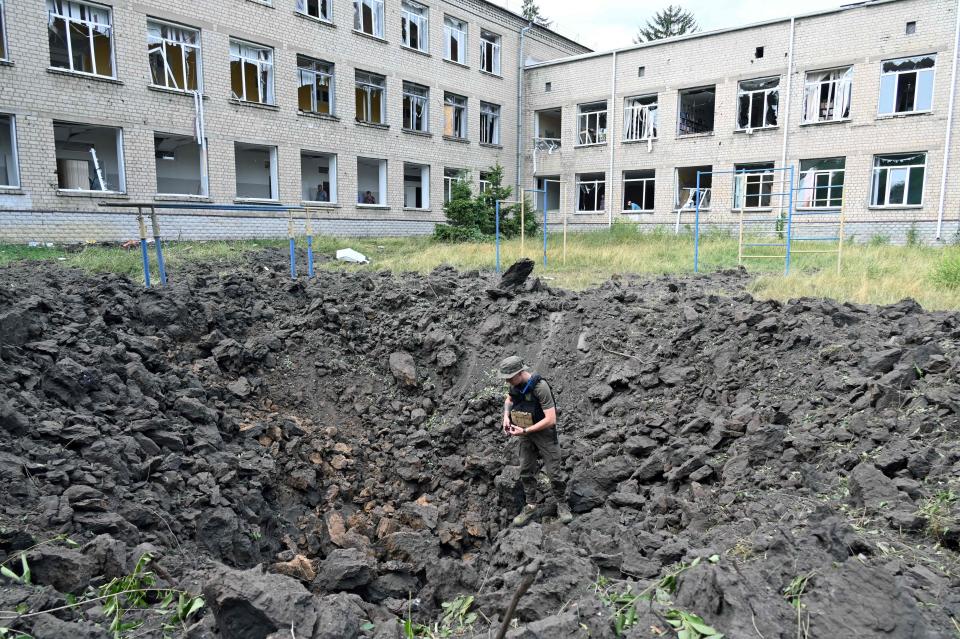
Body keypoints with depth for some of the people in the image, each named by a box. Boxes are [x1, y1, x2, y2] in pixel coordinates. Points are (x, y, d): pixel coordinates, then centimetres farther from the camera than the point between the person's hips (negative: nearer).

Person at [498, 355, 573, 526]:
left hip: (545, 433, -6)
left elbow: (551, 419, -29)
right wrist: (506, 417, -3)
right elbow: (509, 400, 16)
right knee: (526, 472, 12)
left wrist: (524, 431, -26)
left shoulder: (540, 387, -29)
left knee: (554, 472, 4)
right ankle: (530, 507, 26)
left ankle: (562, 505, 24)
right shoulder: (515, 385, -8)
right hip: (526, 435, 6)